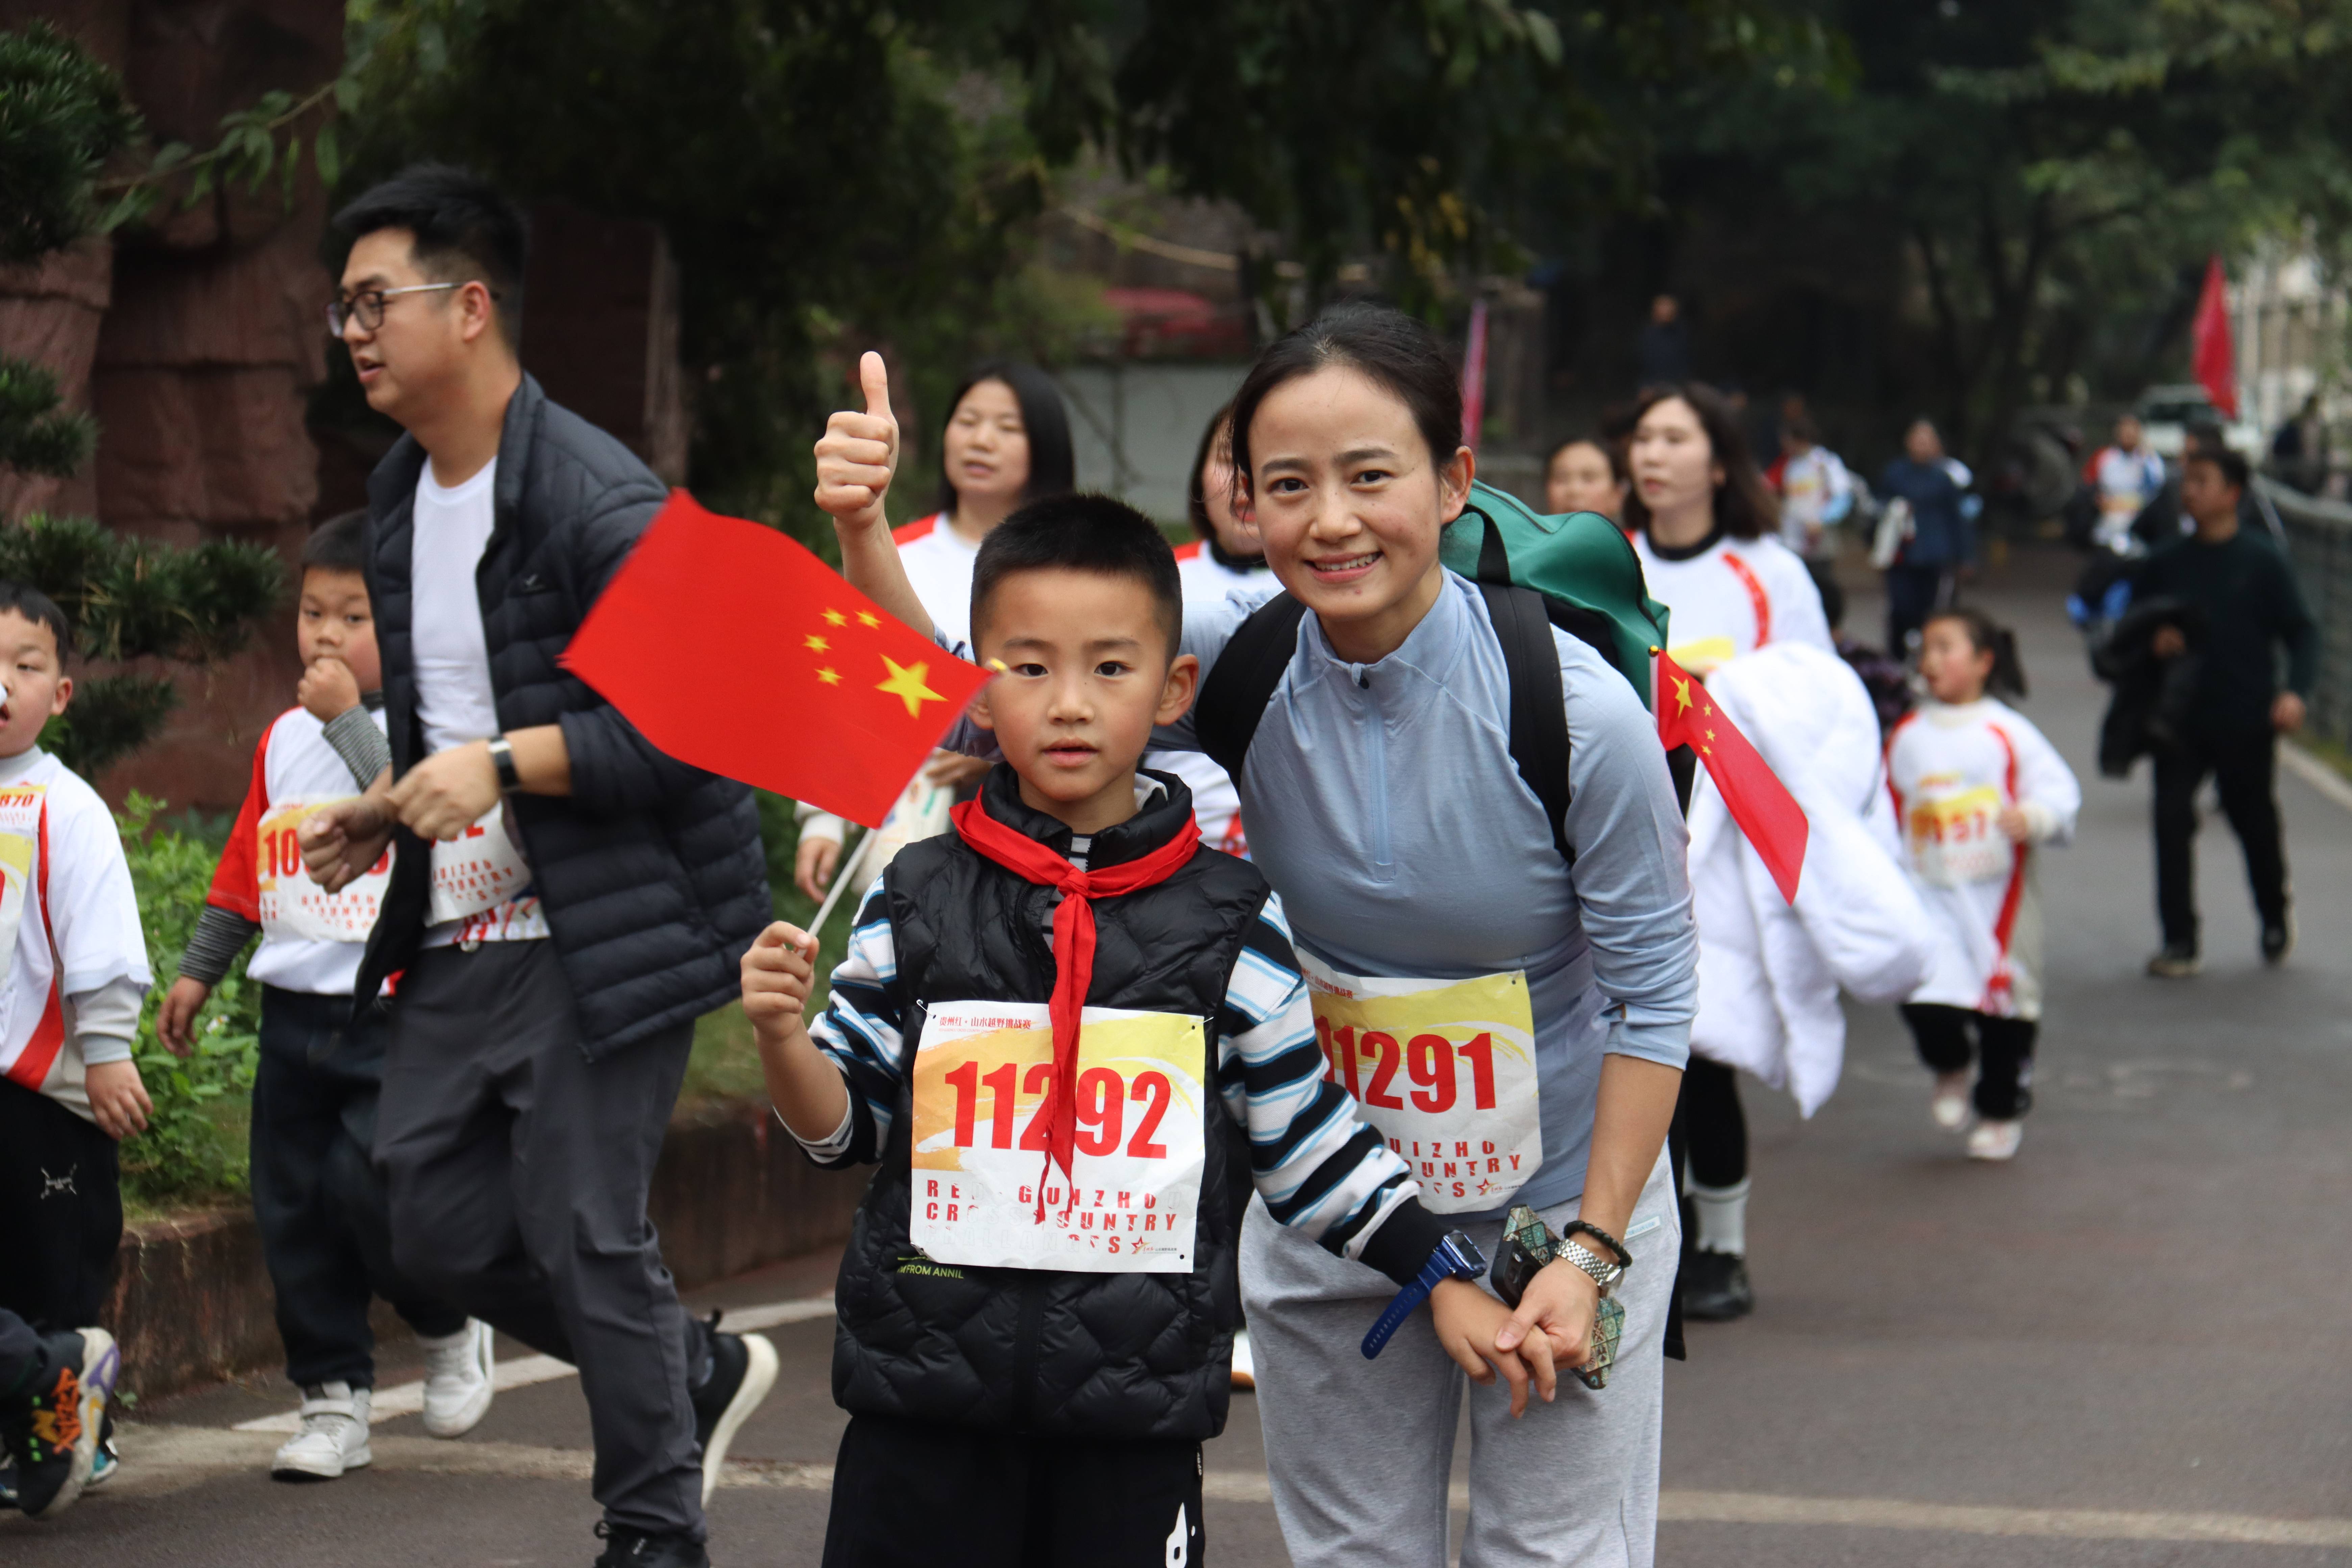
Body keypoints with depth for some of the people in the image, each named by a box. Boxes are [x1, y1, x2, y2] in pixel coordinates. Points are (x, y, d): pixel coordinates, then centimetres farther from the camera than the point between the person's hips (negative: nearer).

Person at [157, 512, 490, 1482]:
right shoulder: (286, 737, 13)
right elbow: (245, 862, 20)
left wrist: (351, 719, -20)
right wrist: (200, 968, 19)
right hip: (294, 1008, 6)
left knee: (369, 1183, -16)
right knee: (292, 1208, 6)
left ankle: (450, 1333, 12)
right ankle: (335, 1400, 16)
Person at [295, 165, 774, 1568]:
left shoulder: (599, 500, -16)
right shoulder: (401, 498, 13)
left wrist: (506, 767, -23)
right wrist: (389, 816, 9)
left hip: (601, 944, -9)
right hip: (460, 940, 9)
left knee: (587, 1239, -4)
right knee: (438, 1227, 9)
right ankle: (701, 1372, 29)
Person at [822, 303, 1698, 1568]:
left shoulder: (1579, 708, -22)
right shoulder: (1236, 669, -13)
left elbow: (1653, 995, -13)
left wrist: (1591, 1250, -13)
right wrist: (862, 532, -29)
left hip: (1564, 1207, -3)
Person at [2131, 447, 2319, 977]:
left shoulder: (2263, 562, -4)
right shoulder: (2164, 564, 4)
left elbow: (2301, 632, -3)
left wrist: (2296, 690, -19)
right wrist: (2152, 642, -10)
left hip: (2247, 720, -2)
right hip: (2179, 721, 2)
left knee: (2255, 823, 11)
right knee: (2172, 819, -10)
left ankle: (2276, 918, 38)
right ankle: (2179, 942, -3)